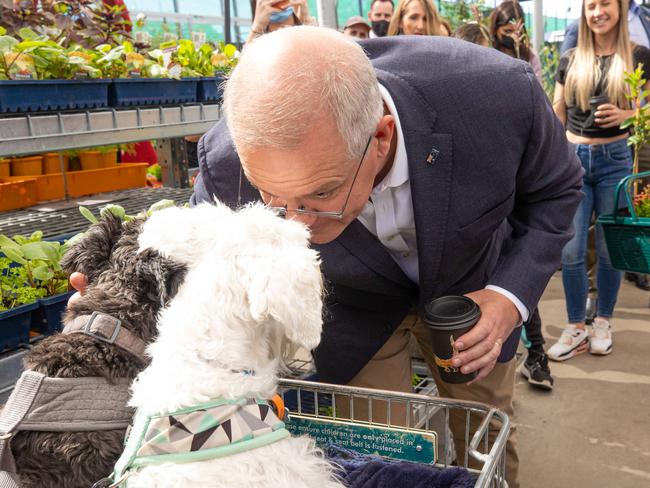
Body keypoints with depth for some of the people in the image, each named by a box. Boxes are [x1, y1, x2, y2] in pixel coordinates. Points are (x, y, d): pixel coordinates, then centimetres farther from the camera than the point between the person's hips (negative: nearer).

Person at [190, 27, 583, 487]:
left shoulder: (500, 94, -36)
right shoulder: (229, 166, -34)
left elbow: (556, 189, -12)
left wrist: (511, 295, -24)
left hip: (471, 289, 1)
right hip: (356, 307, 0)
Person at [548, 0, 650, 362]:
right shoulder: (570, 60, 8)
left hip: (615, 159, -1)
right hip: (573, 158, 2)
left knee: (609, 247, 8)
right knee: (571, 250, -1)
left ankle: (603, 323, 25)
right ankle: (576, 329, 13)